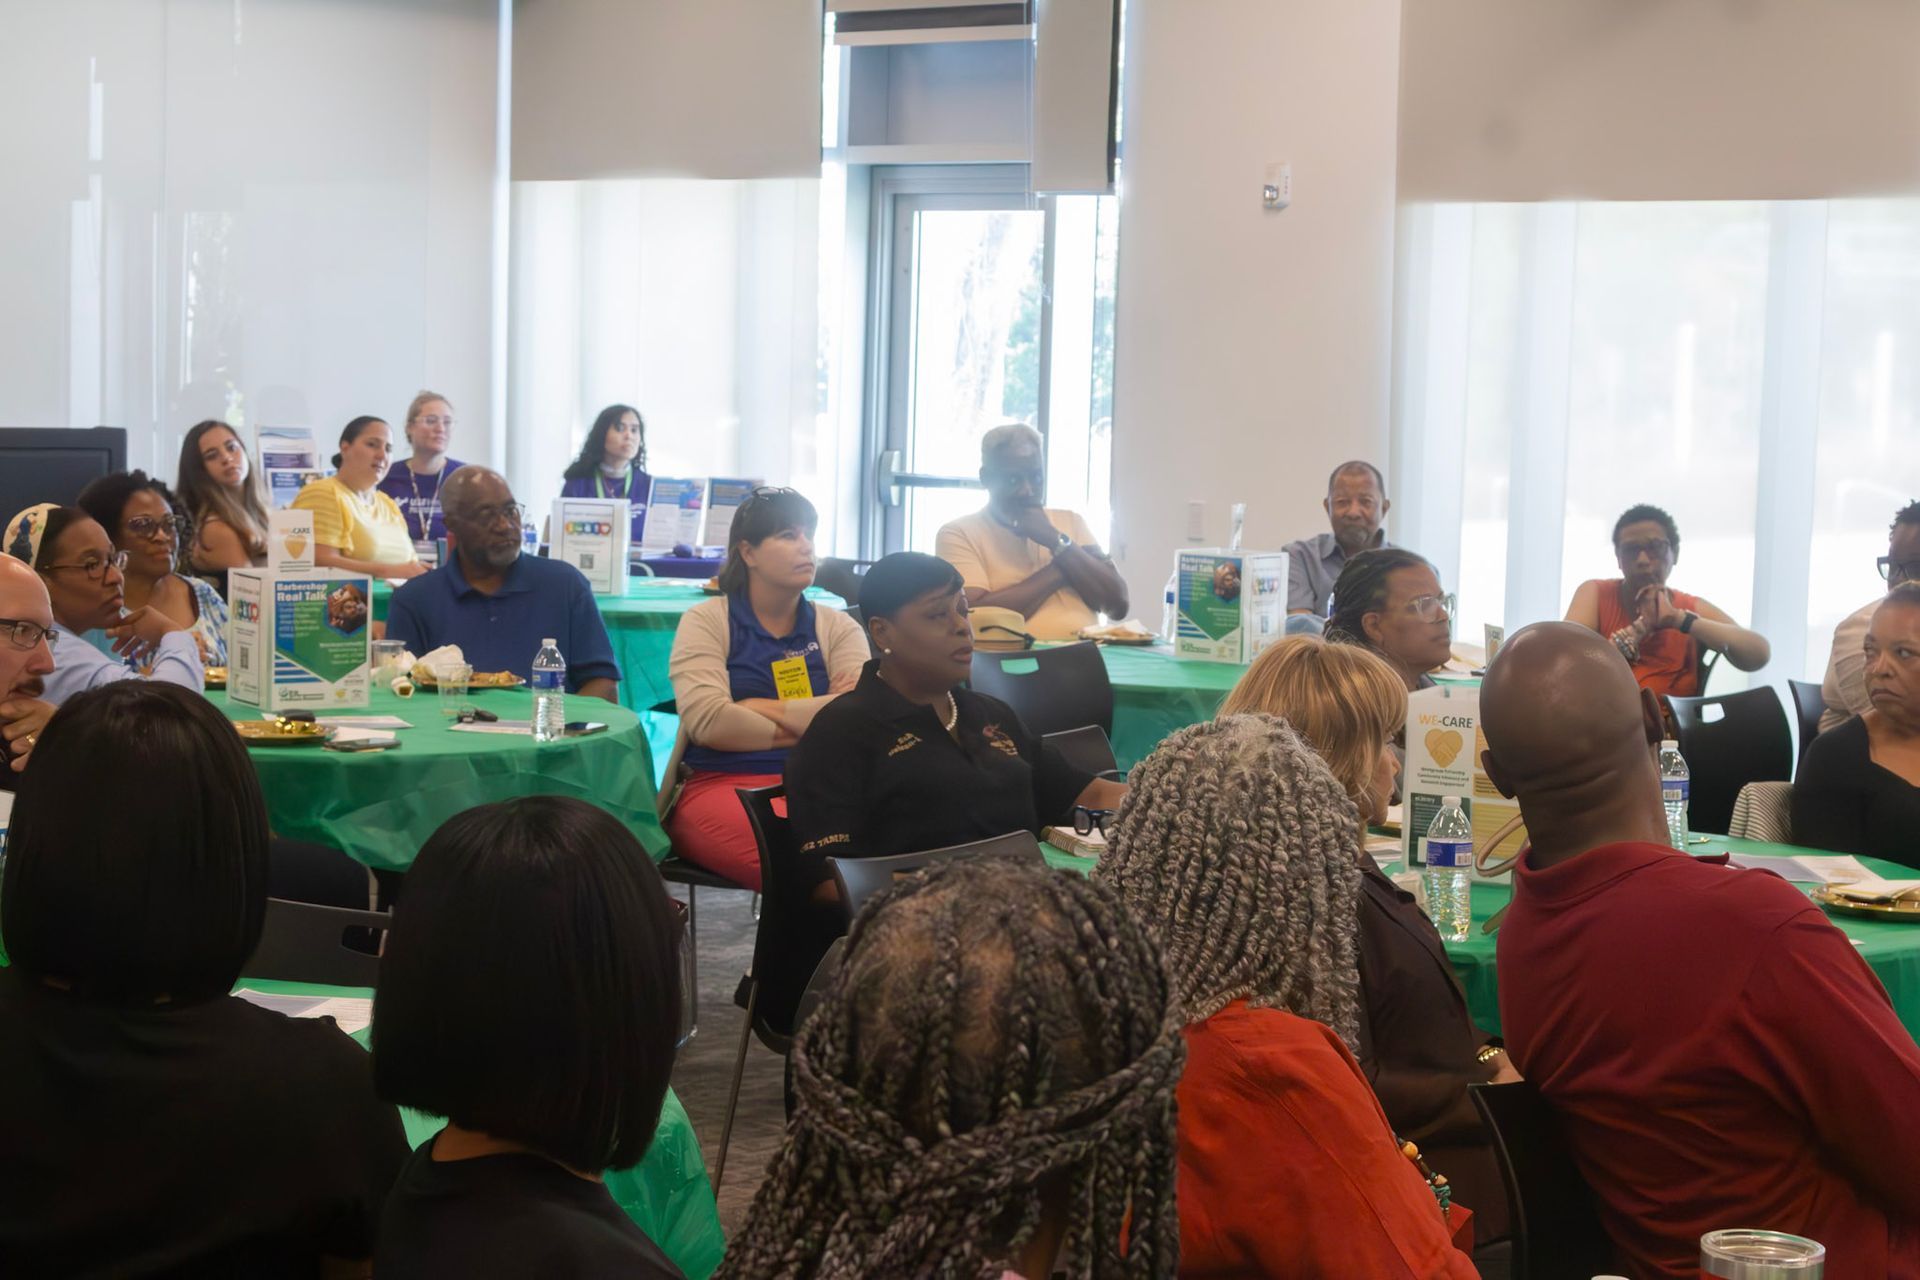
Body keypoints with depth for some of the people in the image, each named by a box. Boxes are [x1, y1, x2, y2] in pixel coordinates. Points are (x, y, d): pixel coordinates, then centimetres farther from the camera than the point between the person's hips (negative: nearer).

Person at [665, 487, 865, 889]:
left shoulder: (836, 628, 15)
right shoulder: (706, 622, 8)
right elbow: (707, 720, -9)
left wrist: (761, 709, -5)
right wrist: (815, 724, -1)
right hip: (722, 788, -3)